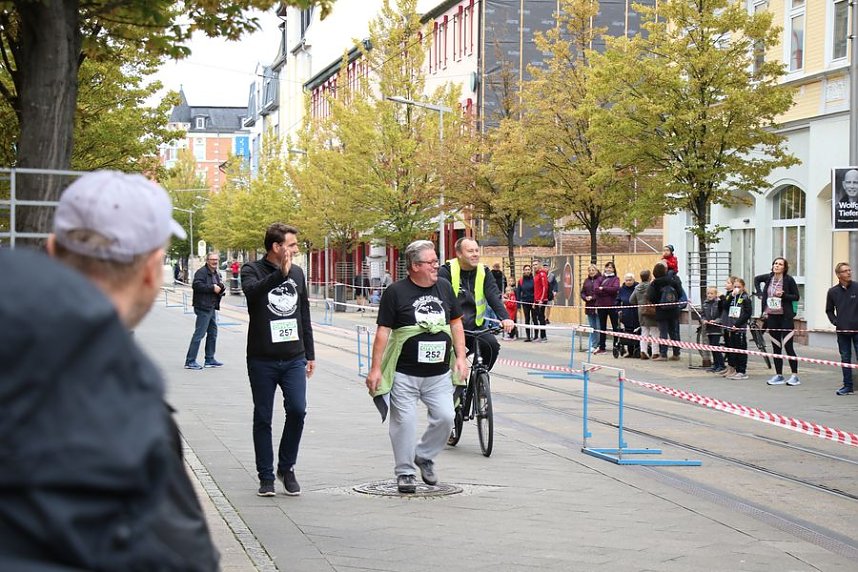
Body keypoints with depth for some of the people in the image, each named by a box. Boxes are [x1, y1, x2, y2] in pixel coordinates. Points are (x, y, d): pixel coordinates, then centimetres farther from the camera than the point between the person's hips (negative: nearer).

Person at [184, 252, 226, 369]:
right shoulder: (202, 272, -11)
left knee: (213, 333, 14)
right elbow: (196, 285, -25)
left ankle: (209, 360, 23)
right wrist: (212, 288, -22)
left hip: (212, 308, 10)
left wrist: (222, 289, 8)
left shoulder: (217, 274, 19)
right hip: (203, 308, -10)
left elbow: (219, 287, 32)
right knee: (199, 334, -10)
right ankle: (190, 361, -8)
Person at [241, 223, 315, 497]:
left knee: (297, 409, -10)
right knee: (263, 418, 4)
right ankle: (266, 477, 14)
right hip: (262, 360, -3)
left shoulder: (297, 273, 11)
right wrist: (280, 273, -39)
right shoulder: (253, 270, -3)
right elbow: (252, 292, -27)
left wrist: (310, 354, 17)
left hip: (294, 359, 3)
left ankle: (287, 468, 10)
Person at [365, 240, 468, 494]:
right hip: (404, 375, -4)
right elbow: (383, 331, -5)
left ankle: (424, 456, 20)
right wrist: (375, 368, -8)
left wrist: (460, 356, 8)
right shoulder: (396, 292, -6)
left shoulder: (444, 287, 8)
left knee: (445, 417, -5)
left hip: (439, 374, 4)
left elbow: (456, 323, 16)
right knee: (405, 421, -2)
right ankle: (405, 472, 13)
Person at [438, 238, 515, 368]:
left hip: (475, 326, 4)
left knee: (492, 345, -20)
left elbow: (494, 296, -9)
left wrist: (505, 318, -26)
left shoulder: (484, 272, 4)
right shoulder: (447, 271, -8)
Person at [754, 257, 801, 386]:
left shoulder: (789, 280, -8)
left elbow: (796, 297, -4)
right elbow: (756, 279, 26)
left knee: (788, 346, -7)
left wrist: (783, 295, -18)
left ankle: (795, 376, -2)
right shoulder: (768, 278, 6)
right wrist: (760, 293, 14)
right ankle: (779, 376, 15)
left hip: (785, 317, -5)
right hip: (771, 316, 5)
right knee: (776, 347, 9)